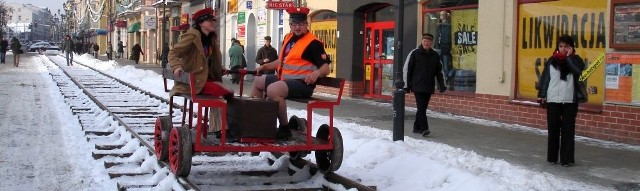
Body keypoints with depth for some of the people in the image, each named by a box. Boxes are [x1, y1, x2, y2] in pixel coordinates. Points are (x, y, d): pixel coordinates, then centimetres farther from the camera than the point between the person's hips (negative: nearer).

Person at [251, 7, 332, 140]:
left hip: (302, 84, -10)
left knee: (273, 89, -35)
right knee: (257, 82, 21)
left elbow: (326, 68, -16)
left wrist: (317, 72, -37)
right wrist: (265, 66, 21)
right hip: (284, 79, 10)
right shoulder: (288, 38, 14)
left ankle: (284, 128, -22)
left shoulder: (313, 43, -12)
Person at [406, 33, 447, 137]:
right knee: (421, 108, -13)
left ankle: (417, 127, 17)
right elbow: (409, 70, 1)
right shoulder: (415, 54, 0)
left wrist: (441, 84, 0)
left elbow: (439, 71, 12)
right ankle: (424, 128, -17)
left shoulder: (435, 55, 10)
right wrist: (407, 85, -2)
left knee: (423, 108, 8)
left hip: (429, 87, 4)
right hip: (418, 86, -4)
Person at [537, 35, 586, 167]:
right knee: (553, 129, 5)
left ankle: (567, 158, 1)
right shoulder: (551, 61, 8)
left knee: (568, 130, -1)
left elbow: (579, 71, -16)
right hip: (553, 100, 2)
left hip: (570, 100, -2)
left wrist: (569, 57, -10)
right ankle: (552, 157, 13)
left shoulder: (575, 60, 5)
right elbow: (545, 78, 8)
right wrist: (542, 95, 2)